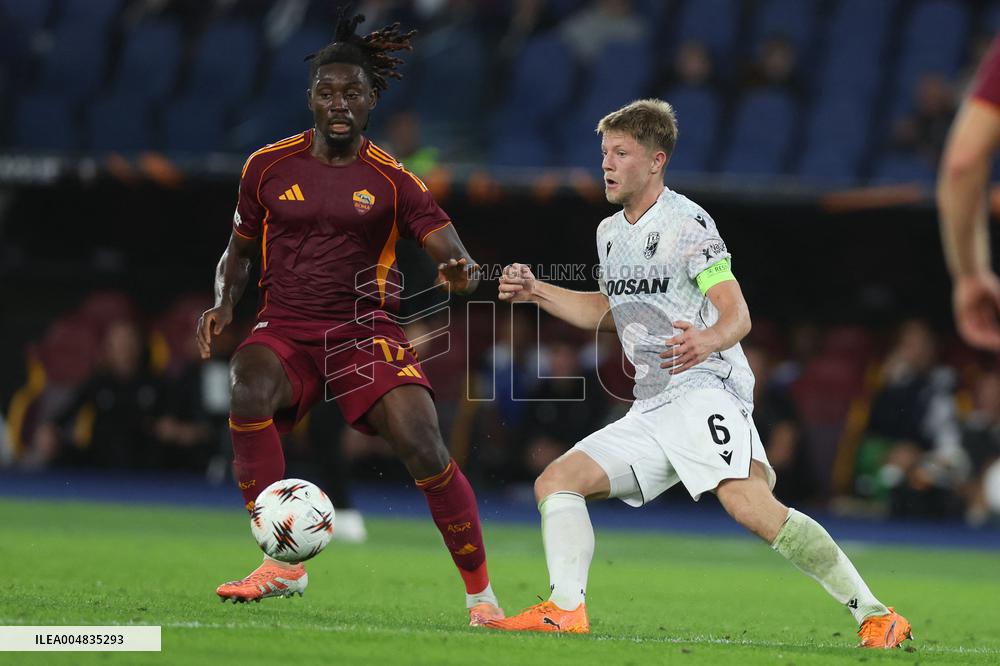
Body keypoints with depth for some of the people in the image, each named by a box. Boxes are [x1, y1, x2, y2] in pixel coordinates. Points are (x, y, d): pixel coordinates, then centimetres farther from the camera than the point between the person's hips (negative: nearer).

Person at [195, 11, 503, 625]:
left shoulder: (392, 180, 1)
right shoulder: (268, 166, 7)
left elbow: (454, 256, -8)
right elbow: (239, 251, 21)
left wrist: (462, 273, -32)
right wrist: (224, 304, 1)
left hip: (365, 332, -1)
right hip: (284, 329, 1)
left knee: (421, 442, -23)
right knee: (250, 390, -33)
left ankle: (481, 595, -7)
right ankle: (283, 564, -25)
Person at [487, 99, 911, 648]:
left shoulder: (686, 224, -8)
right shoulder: (610, 233, 17)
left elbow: (738, 315, -17)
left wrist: (707, 341, -39)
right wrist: (537, 292, 24)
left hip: (706, 391, -9)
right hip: (650, 409, 9)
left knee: (749, 504, -29)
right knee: (556, 481, 0)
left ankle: (875, 616, -25)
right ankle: (565, 612, -5)